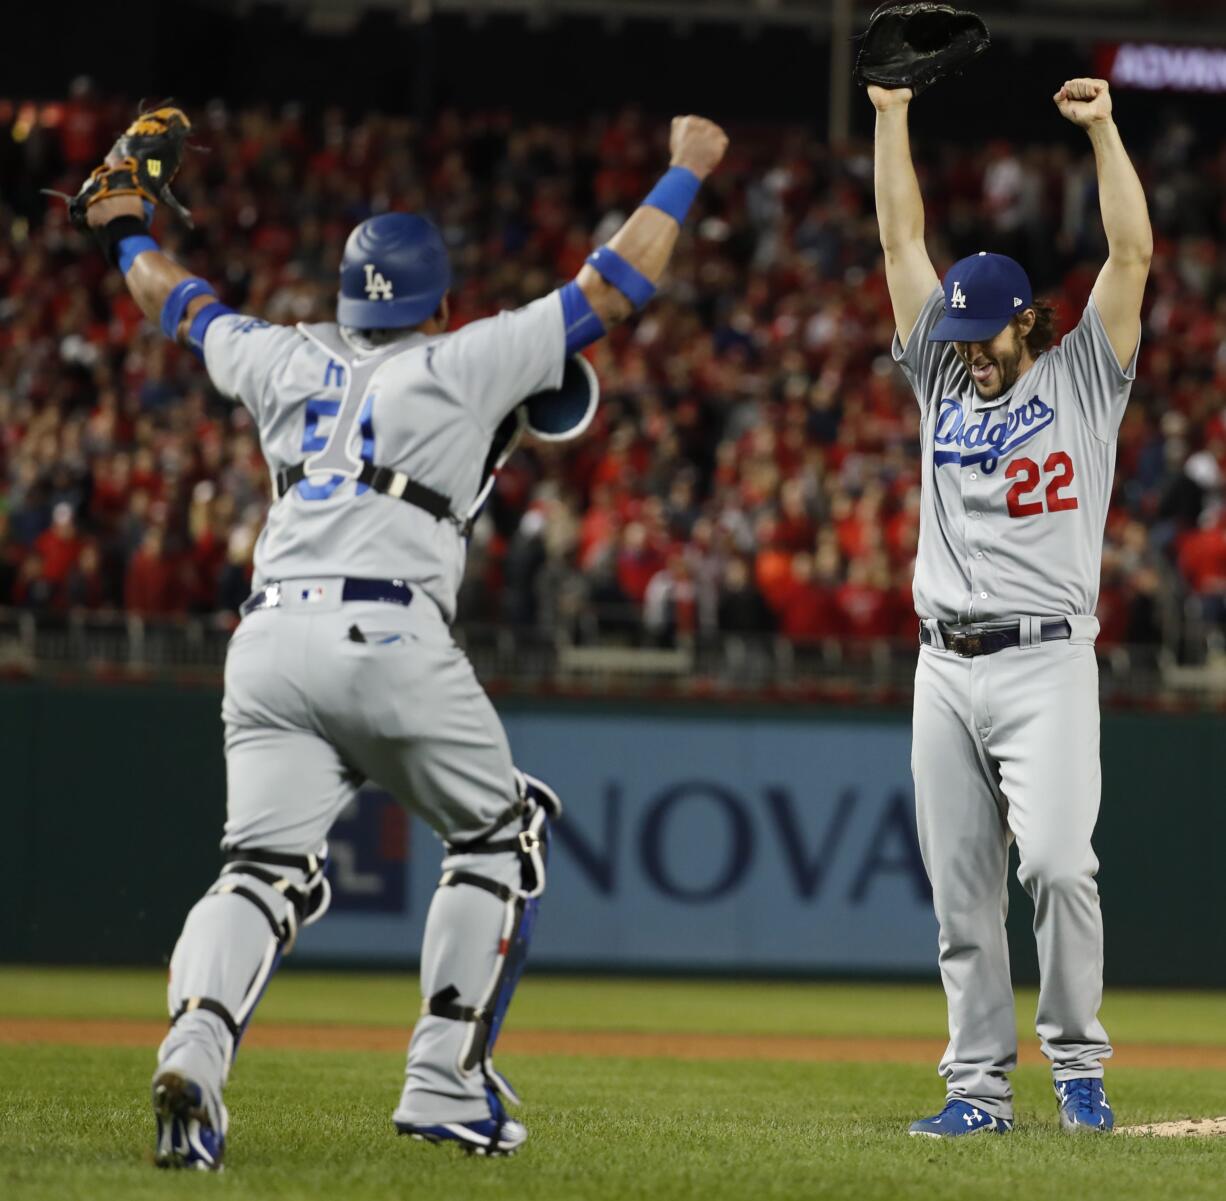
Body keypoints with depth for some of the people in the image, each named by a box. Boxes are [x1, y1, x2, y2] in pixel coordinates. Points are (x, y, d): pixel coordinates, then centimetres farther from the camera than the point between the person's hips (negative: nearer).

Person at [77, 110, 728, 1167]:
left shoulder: (290, 363, 18)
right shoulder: (466, 364, 6)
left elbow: (185, 306, 37)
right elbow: (614, 288, 9)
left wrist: (127, 233, 57)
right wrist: (686, 172, 22)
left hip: (267, 639, 4)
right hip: (389, 644, -4)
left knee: (269, 872, 0)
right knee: (501, 835, 16)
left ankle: (194, 1051, -29)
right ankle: (446, 1083, 8)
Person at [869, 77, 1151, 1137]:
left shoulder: (1081, 380, 5)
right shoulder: (945, 380, 15)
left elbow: (1133, 255, -4)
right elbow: (904, 243, 14)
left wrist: (1103, 131, -8)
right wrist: (893, 117, 11)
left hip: (1047, 662, -4)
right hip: (946, 666, 5)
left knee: (1058, 863, -18)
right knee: (962, 891, 2)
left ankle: (1079, 1063, -6)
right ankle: (980, 1085, 6)